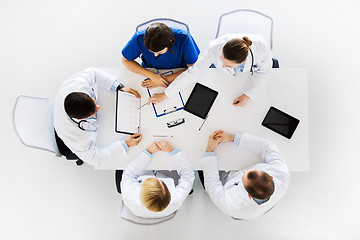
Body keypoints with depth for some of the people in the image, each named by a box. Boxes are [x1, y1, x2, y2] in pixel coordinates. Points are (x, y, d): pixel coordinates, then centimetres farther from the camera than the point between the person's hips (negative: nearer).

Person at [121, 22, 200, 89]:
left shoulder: (183, 38, -30)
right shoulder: (139, 38, -26)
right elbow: (125, 60, -12)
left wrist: (167, 79, -29)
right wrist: (151, 75, -26)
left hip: (178, 74, 0)